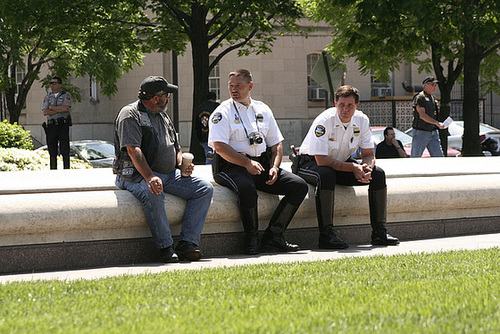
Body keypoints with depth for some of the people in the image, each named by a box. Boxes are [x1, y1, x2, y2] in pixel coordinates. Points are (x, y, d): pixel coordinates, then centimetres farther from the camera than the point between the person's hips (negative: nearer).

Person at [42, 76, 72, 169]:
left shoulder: (66, 95, 3)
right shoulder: (47, 97, 13)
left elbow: (65, 108, -14)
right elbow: (45, 112, -1)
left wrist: (51, 107, -4)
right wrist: (59, 110, -9)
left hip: (63, 126, -3)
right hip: (51, 126, 3)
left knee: (65, 150, -7)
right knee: (52, 152, 3)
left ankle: (66, 170, -6)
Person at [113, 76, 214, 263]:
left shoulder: (163, 116, 22)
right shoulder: (130, 115, -6)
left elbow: (176, 147, 27)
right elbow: (133, 150, -19)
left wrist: (183, 163, 3)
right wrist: (150, 177, -33)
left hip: (170, 175, 8)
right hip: (137, 175, -8)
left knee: (205, 189, -9)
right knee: (153, 194, -40)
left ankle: (187, 244, -17)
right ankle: (166, 247, -29)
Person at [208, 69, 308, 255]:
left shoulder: (263, 110, 17)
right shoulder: (223, 112, 0)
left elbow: (276, 143, 19)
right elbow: (219, 146, -12)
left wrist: (274, 167, -1)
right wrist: (247, 163, -22)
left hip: (262, 165, 6)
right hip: (232, 167, -6)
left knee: (299, 186, -12)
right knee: (247, 189, -39)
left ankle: (273, 236, -11)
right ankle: (252, 239, -18)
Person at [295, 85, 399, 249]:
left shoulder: (362, 120, -8)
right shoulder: (324, 121, -26)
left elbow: (368, 154, -2)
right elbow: (321, 160, -30)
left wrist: (366, 168, -27)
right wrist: (353, 168, -32)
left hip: (342, 162, 6)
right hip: (311, 163, -6)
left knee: (378, 173, -11)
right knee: (326, 175, -40)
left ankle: (379, 232, -7)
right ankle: (326, 234, -38)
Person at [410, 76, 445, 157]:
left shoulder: (433, 98, 16)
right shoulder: (419, 98, -11)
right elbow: (422, 115, -23)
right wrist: (437, 123, -31)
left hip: (433, 133, 7)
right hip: (420, 132, -7)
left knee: (439, 156, -4)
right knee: (415, 158, 0)